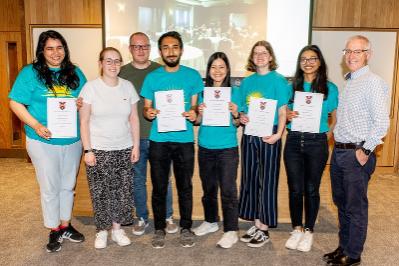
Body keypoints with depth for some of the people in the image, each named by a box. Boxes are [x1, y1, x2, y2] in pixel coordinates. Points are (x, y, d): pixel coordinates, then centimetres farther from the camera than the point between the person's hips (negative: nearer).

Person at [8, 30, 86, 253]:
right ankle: (54, 231, 25)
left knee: (68, 185, 16)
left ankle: (65, 225, 34)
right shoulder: (30, 73, -5)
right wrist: (36, 125, -19)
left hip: (73, 140, 4)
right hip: (44, 141, -3)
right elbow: (15, 103, -7)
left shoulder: (75, 73, 5)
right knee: (50, 188, 8)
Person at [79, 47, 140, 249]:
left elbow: (134, 119, 7)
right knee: (100, 192, 4)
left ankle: (117, 228, 26)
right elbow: (84, 122, -5)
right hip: (98, 149, -2)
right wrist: (87, 150, -10)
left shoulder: (127, 86, 4)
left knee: (122, 190, 8)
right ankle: (102, 230, 23)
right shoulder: (91, 87, -5)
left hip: (124, 149, 3)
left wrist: (136, 146, 3)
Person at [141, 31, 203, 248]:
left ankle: (186, 228, 25)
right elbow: (146, 108, 8)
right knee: (159, 187, 8)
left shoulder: (192, 75, 4)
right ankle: (159, 228, 24)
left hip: (184, 140, 0)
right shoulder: (152, 77, 5)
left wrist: (194, 114, -15)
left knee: (185, 186, 8)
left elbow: (196, 106, 7)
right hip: (158, 140, 1)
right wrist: (148, 113, -15)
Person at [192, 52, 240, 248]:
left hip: (227, 148, -3)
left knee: (228, 190, -3)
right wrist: (200, 113, -14)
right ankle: (211, 221, 34)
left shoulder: (234, 92, -1)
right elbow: (197, 121, 7)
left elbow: (236, 124, 1)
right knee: (208, 187, 16)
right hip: (205, 147, 3)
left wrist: (235, 114, -20)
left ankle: (231, 231, 8)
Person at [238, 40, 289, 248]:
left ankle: (264, 229, 13)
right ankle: (256, 224, 24)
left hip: (268, 136, -5)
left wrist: (278, 134, -21)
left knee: (267, 181, 1)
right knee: (250, 179, 10)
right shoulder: (247, 81, 11)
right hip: (249, 135, 5)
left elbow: (282, 111, -7)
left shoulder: (278, 80, -3)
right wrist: (241, 118, -5)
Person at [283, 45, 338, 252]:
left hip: (317, 143, -1)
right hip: (294, 141, 2)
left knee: (311, 189, 8)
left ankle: (308, 230, 24)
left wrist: (328, 136, -10)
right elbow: (283, 113, 11)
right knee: (295, 188, 6)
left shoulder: (330, 88, 2)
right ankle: (296, 228, 24)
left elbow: (336, 118, 4)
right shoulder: (291, 86, 7)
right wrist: (288, 116, -10)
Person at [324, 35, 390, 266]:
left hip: (357, 154, -8)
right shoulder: (349, 82, 14)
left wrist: (365, 151, -17)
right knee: (341, 203, 17)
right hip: (339, 151, 9)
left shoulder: (373, 83, -13)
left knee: (356, 208, 4)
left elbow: (381, 122, -19)